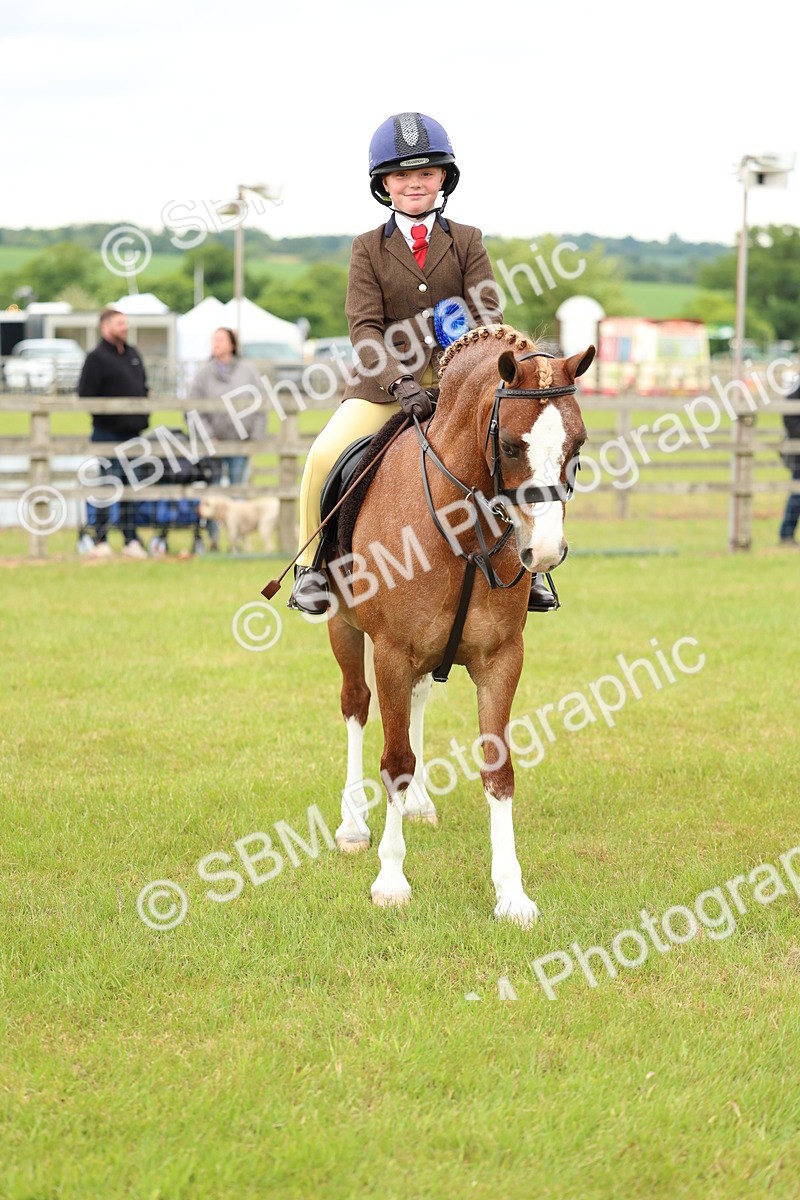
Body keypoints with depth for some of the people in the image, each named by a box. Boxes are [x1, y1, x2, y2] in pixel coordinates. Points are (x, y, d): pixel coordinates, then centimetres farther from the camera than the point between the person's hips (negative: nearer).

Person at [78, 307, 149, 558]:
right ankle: (100, 542, -1)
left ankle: (131, 541, 13)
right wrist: (104, 417, -15)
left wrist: (144, 416, 11)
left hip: (132, 432, 7)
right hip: (108, 433, -7)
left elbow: (143, 387, 23)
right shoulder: (96, 358, -8)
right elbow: (86, 394, -14)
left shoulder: (133, 354, 15)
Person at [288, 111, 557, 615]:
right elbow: (364, 327, -6)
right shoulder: (369, 248, 4)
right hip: (386, 384, -1)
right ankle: (313, 565, -4)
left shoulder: (467, 242, 6)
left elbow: (488, 316, -2)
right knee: (325, 456, -24)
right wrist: (399, 383, -23)